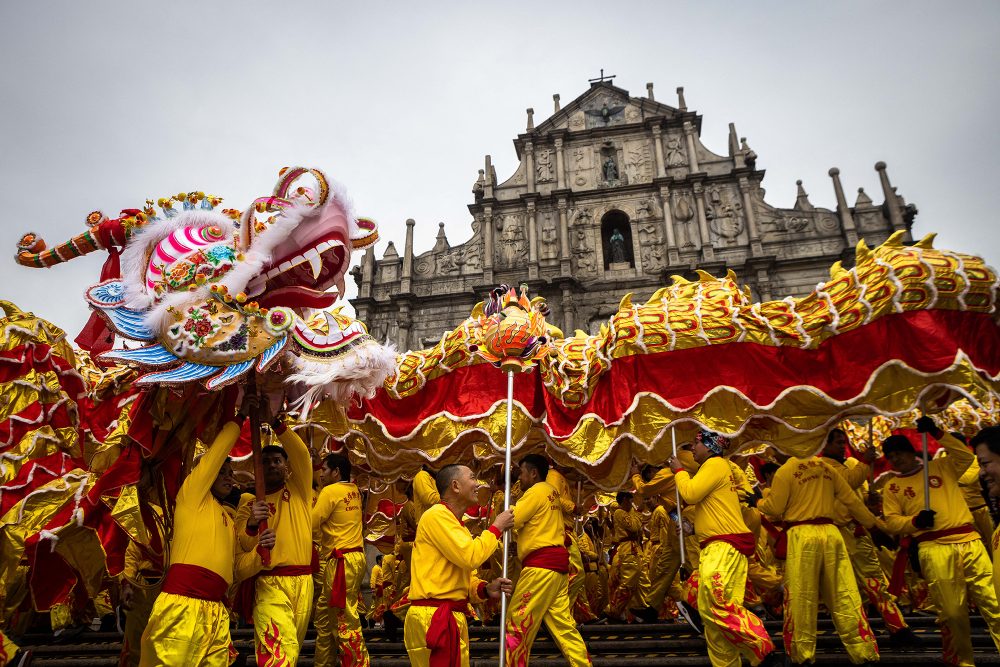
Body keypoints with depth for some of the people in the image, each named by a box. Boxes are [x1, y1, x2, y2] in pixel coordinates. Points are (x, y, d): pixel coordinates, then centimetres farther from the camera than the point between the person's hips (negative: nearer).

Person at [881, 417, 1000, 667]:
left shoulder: (941, 466, 15)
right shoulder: (892, 486, 11)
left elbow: (967, 456, -2)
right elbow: (891, 520, 4)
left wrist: (937, 433, -7)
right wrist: (915, 521, -15)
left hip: (970, 541, 1)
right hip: (934, 549, -1)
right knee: (952, 612, 0)